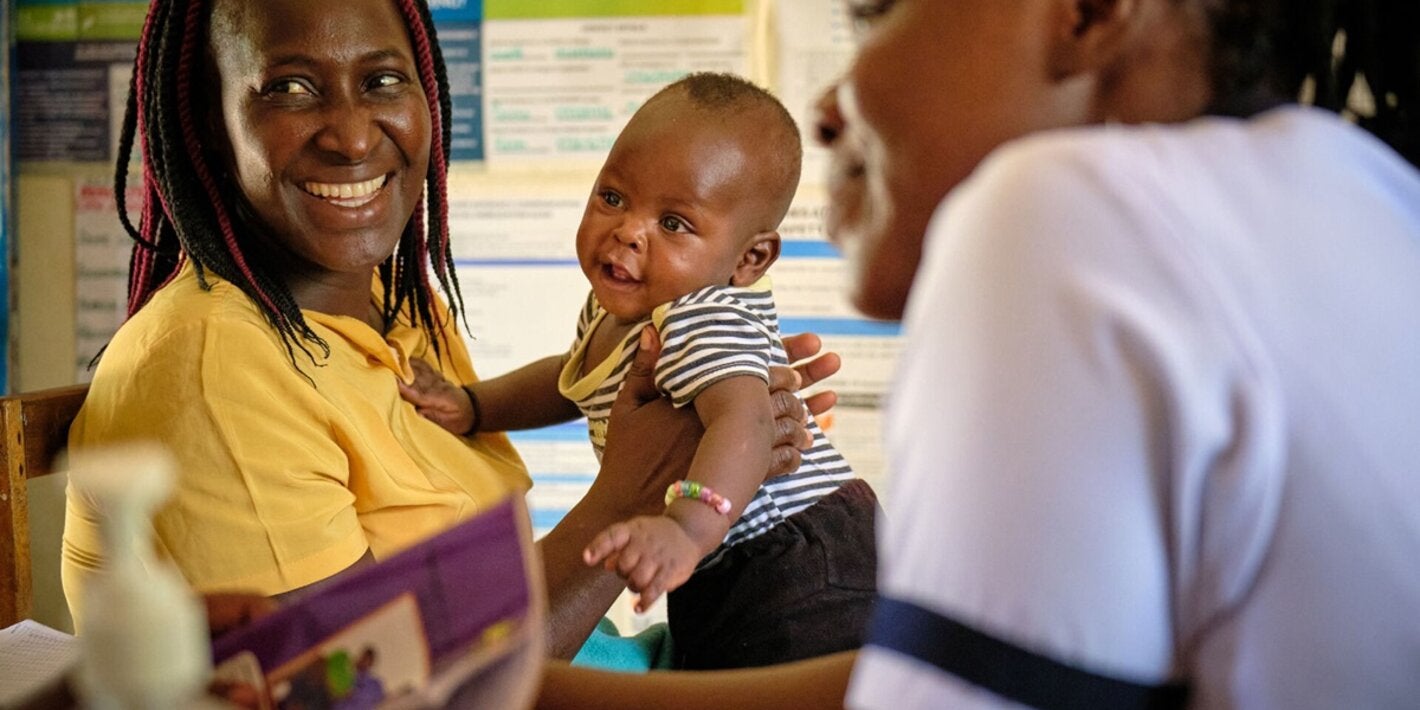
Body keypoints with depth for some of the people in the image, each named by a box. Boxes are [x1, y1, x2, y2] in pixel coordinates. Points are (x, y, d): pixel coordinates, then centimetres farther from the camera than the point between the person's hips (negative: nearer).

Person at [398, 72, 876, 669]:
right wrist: (470, 406, 13)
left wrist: (686, 532, -59)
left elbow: (743, 422, -44)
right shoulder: (612, 310, 6)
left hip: (795, 569, -9)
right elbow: (572, 381, 26)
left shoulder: (709, 321, -26)